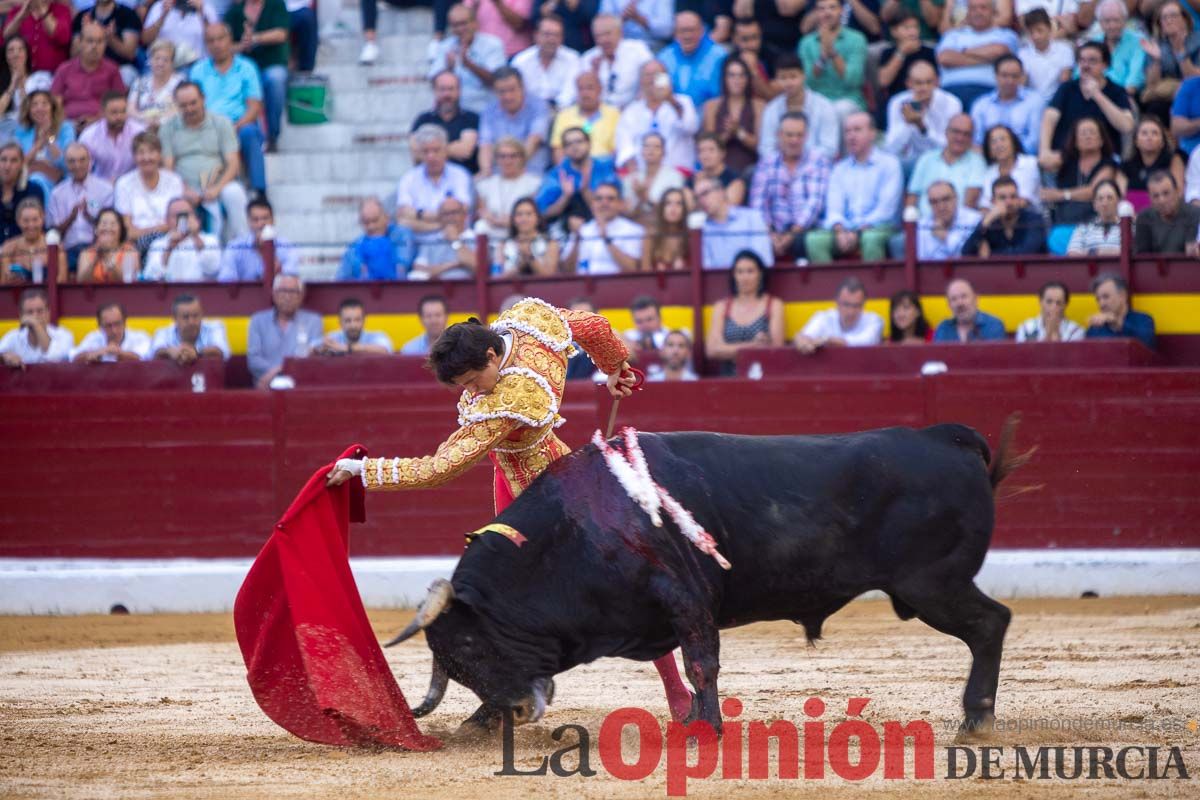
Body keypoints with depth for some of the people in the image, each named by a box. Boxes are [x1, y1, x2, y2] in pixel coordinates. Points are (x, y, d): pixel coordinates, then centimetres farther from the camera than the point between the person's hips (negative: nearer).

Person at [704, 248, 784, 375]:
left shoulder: (774, 305, 7)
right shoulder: (721, 307, 12)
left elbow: (777, 346, -4)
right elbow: (712, 349, 0)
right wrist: (751, 346, -10)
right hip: (730, 378, 2)